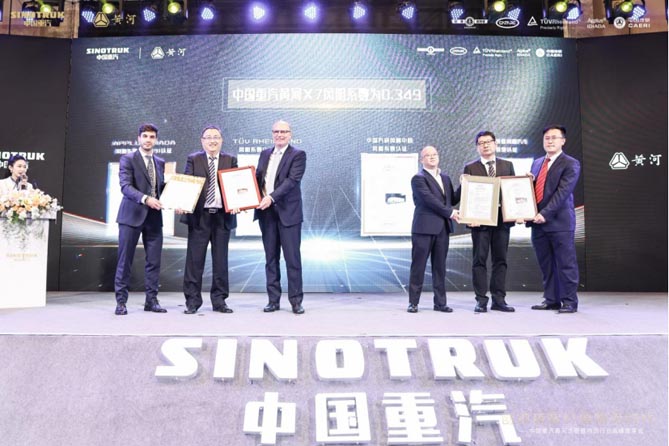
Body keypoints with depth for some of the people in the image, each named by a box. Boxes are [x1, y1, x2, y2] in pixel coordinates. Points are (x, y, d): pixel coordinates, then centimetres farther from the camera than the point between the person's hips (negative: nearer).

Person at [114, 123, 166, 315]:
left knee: (154, 261, 5)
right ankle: (121, 301, 9)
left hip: (154, 217, 5)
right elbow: (125, 186, -13)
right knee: (125, 261, 0)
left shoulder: (160, 162, 15)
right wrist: (145, 199, -26)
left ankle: (151, 300, 14)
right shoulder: (128, 159, -1)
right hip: (132, 215, -4)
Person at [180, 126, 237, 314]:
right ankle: (192, 301, 10)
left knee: (220, 260, 7)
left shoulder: (230, 160, 10)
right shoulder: (193, 159, 7)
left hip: (223, 216, 1)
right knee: (195, 260, 1)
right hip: (199, 215, -1)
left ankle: (219, 300, 16)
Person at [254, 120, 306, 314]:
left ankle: (296, 300, 7)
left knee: (292, 258, -1)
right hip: (266, 212, 5)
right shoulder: (265, 154, 16)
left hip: (288, 212, -5)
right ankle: (273, 300, 16)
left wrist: (272, 197, -24)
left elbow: (292, 180, -14)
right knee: (271, 258, 9)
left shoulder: (298, 155, -2)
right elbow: (258, 178, 16)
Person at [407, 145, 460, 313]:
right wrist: (450, 212, -14)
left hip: (442, 228, 6)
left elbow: (452, 200, 18)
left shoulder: (445, 178, 18)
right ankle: (413, 302, 6)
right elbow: (429, 199, -15)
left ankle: (440, 302, 15)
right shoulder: (418, 178, -5)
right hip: (424, 227, -6)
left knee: (440, 267, 9)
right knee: (418, 266, -1)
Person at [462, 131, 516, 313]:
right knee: (479, 260, 0)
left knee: (500, 260, 6)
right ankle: (481, 300, 5)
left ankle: (499, 299, 13)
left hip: (502, 219, 3)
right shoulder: (470, 168, 4)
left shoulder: (507, 165, 12)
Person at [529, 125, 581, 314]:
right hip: (538, 222, 6)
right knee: (546, 265, 10)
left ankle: (569, 302, 8)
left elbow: (562, 192, -12)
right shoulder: (537, 163, 17)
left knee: (565, 264, -1)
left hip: (560, 222, -6)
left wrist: (545, 214, -20)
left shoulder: (570, 164, -2)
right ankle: (551, 300, 19)